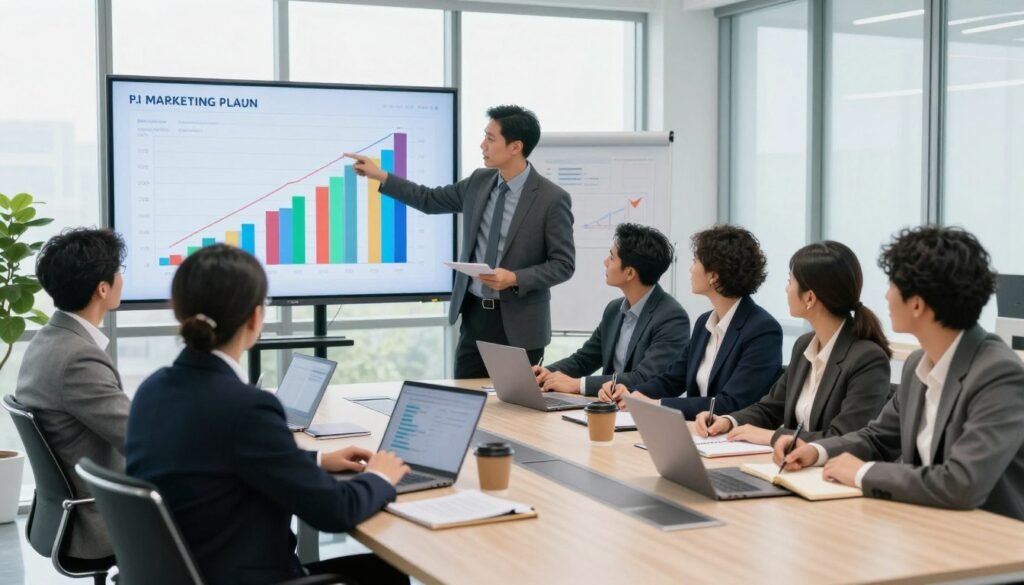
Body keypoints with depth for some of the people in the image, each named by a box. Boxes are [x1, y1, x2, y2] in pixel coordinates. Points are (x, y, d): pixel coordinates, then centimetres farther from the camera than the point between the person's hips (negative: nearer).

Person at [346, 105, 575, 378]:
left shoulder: (552, 199, -13)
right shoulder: (480, 181, 5)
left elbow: (563, 264, -11)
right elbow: (430, 200, 18)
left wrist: (515, 279, -23)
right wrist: (381, 176, 14)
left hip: (517, 323, -5)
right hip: (474, 314, 5)